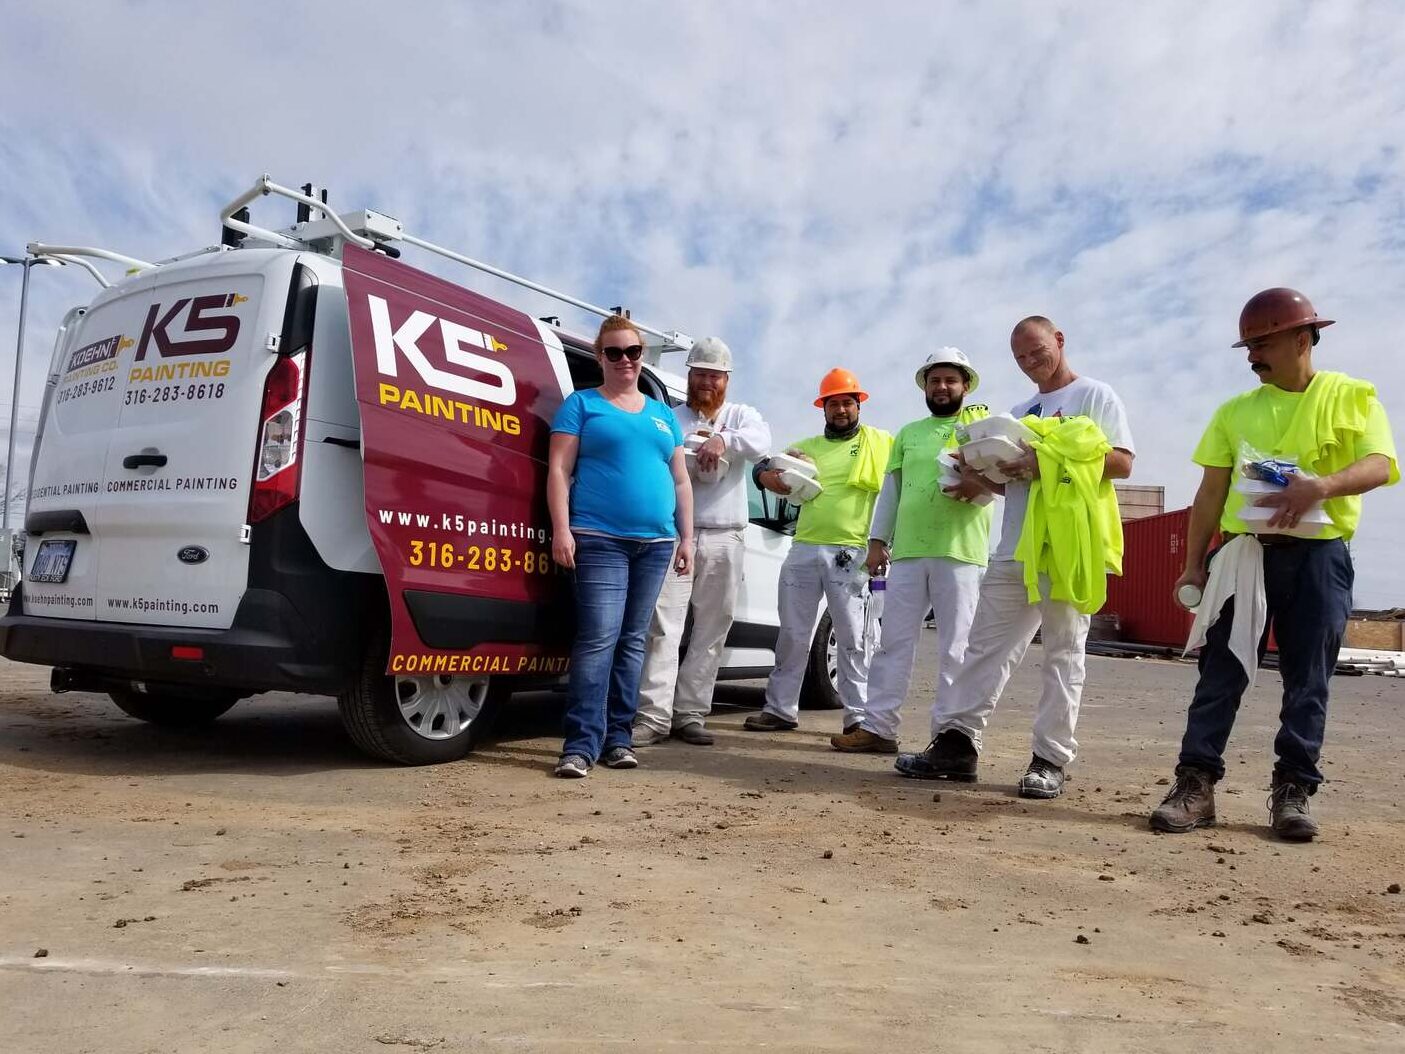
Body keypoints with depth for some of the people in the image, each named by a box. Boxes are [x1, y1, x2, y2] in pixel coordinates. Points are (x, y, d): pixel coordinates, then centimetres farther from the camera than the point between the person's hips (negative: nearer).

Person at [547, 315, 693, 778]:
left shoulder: (663, 414, 19)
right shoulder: (582, 403, 6)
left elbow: (680, 481, 20)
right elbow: (559, 470, -2)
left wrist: (686, 538, 13)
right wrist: (562, 529, -13)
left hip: (656, 542, 5)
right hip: (599, 539, -5)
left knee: (632, 639, 7)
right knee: (598, 637, -13)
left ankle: (618, 737, 14)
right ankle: (581, 745, -11)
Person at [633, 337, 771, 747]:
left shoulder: (741, 415, 13)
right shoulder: (670, 419, 12)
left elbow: (761, 441, -9)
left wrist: (723, 439, -28)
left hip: (723, 538, 2)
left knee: (711, 631, 4)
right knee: (663, 625, -8)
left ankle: (690, 714, 12)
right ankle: (654, 716, -7)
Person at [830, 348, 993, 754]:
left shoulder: (982, 421, 10)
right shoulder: (908, 433, 20)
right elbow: (890, 490, 18)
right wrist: (878, 540, 10)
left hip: (960, 552, -3)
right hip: (906, 552, 4)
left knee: (955, 648, -1)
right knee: (894, 642, 4)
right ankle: (878, 726, 8)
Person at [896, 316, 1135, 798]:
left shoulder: (1094, 395, 3)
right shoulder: (1020, 412, 23)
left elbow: (1122, 463, -8)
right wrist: (979, 479, 3)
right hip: (1012, 550, 7)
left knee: (1063, 654, -1)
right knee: (986, 646, 3)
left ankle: (1050, 759, 3)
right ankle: (956, 742, 4)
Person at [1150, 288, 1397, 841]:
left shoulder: (1350, 397, 5)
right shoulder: (1236, 410, 11)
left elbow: (1380, 465, -10)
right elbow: (1211, 493, 9)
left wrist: (1321, 485, -30)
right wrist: (1193, 564, 4)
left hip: (1320, 557, -1)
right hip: (1246, 553, 2)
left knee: (1307, 680, 3)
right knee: (1222, 671, -2)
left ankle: (1293, 792, 11)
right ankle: (1196, 783, 0)